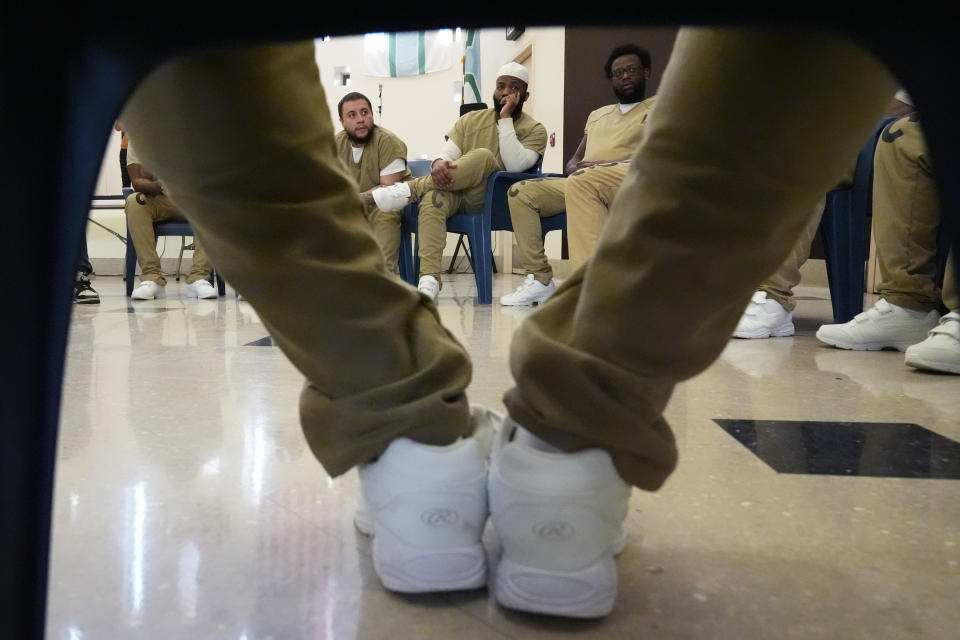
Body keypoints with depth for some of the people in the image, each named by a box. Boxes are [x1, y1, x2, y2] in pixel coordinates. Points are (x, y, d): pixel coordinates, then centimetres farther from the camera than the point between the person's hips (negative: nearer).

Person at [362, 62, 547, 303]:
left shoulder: (534, 130, 6)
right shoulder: (471, 120, 17)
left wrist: (505, 119, -11)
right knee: (433, 198, -33)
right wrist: (439, 163, -20)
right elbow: (447, 153, 5)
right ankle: (429, 279, -43)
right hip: (457, 192, 3)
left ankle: (408, 190, -31)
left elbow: (515, 165, -12)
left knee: (483, 155, -32)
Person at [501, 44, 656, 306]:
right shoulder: (597, 115, 33)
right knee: (520, 192, -12)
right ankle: (540, 278, -16)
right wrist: (574, 168, 0)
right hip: (581, 184, 6)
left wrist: (604, 164, -15)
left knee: (582, 181, -38)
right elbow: (573, 161, 28)